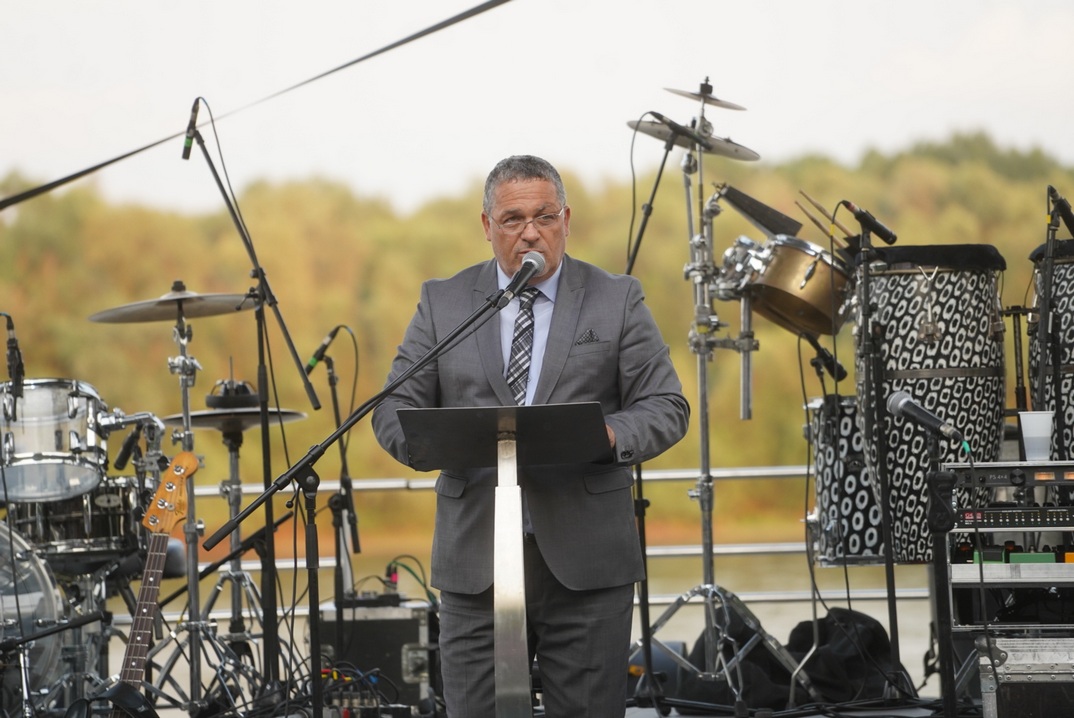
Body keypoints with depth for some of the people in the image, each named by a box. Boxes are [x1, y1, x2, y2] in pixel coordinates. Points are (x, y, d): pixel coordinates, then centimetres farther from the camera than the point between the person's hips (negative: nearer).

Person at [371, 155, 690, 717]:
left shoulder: (616, 301, 7)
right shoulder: (443, 302, 10)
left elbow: (666, 407, 4)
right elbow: (394, 410, 7)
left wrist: (611, 436, -18)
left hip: (586, 562, -1)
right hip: (476, 562, 1)